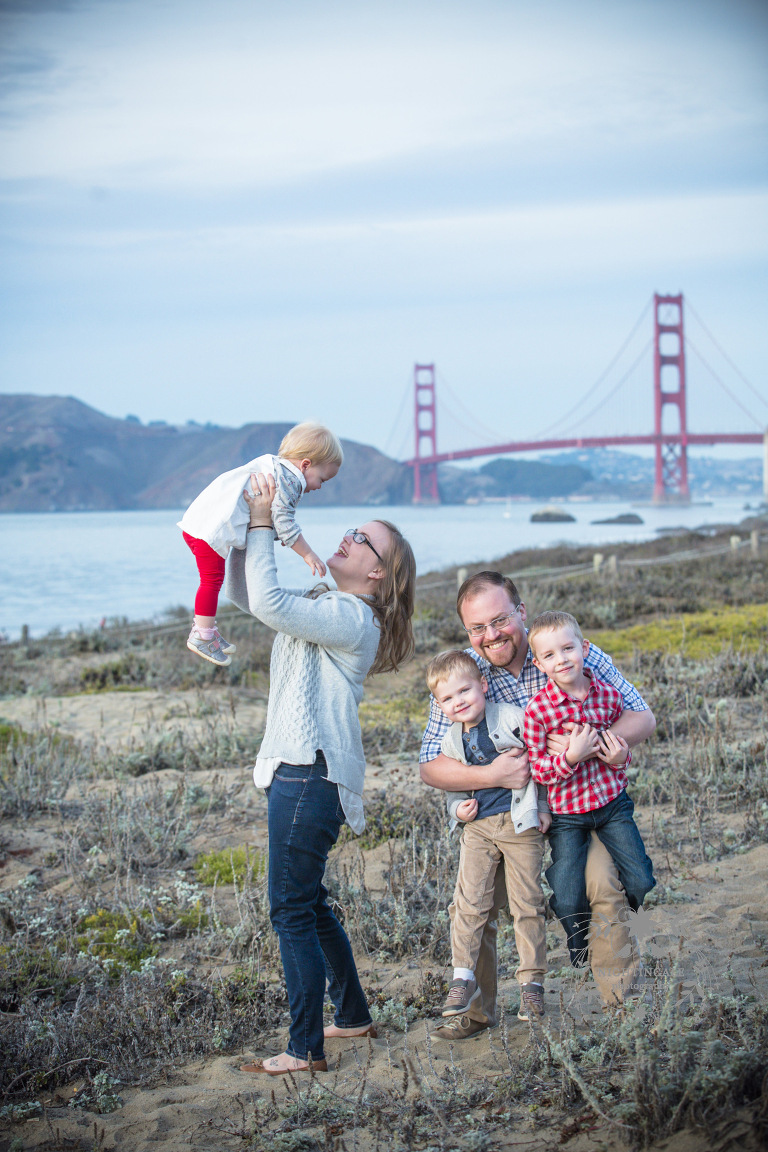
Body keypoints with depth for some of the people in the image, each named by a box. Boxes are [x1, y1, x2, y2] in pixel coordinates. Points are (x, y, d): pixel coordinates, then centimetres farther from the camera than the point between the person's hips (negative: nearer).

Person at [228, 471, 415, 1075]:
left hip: (311, 777, -10)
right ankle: (353, 1015, 32)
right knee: (309, 905, 19)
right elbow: (245, 593, 19)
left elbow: (268, 602, -26)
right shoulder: (321, 606, 16)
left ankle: (305, 1048, 2)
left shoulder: (353, 619, -15)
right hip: (296, 770, 10)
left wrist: (262, 526, -19)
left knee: (291, 909, -5)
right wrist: (246, 526, 5)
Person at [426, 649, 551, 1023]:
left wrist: (544, 808, 0)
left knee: (527, 902, 1)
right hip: (477, 825, 3)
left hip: (520, 823, -3)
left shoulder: (512, 718, -8)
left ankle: (532, 981, 10)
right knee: (469, 901, -2)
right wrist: (457, 808, -3)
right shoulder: (451, 740, 5)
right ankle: (463, 977, 9)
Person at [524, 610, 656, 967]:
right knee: (567, 902, -5)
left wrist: (621, 757, -11)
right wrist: (571, 757, -29)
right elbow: (537, 769, -13)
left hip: (612, 802, 3)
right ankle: (582, 944, 30)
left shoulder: (608, 695, -6)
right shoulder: (537, 709, -16)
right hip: (566, 812, -3)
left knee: (641, 883, 1)